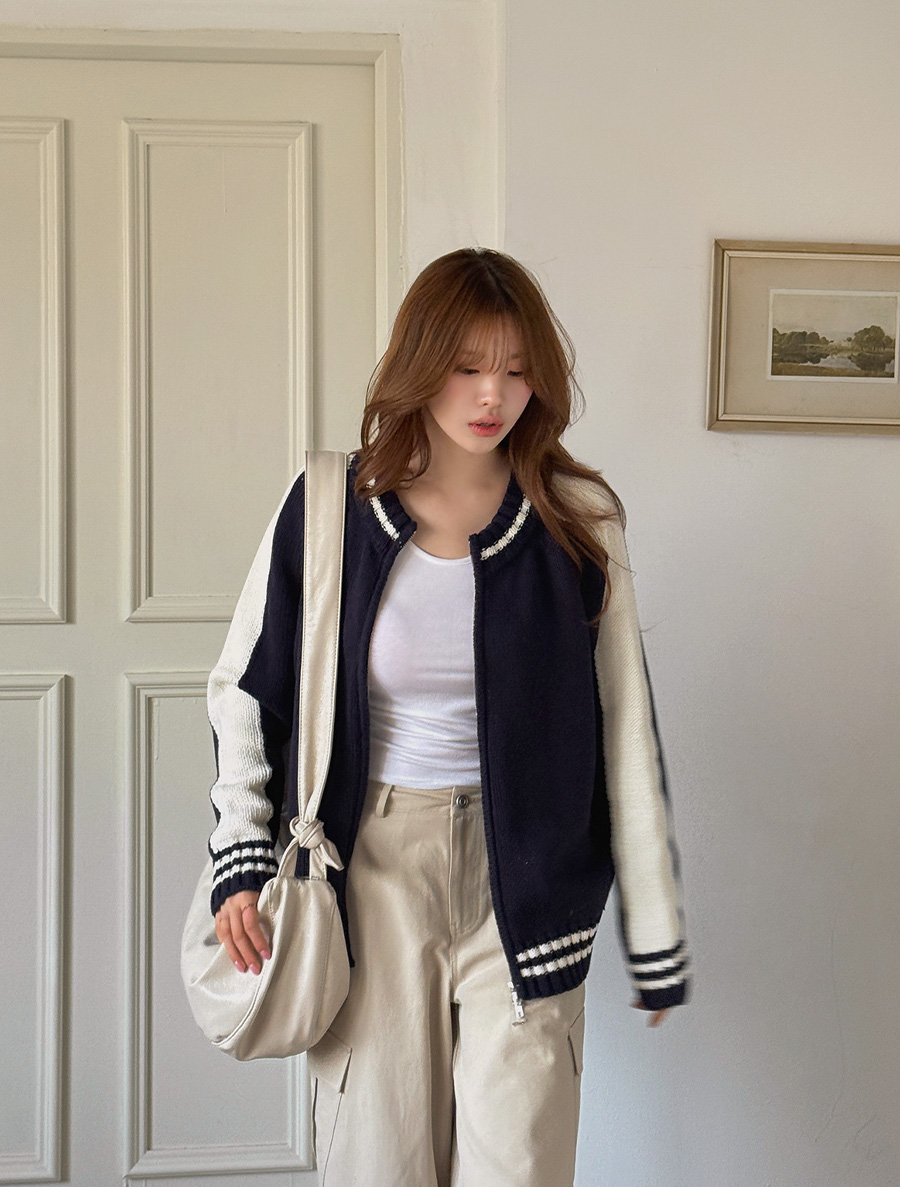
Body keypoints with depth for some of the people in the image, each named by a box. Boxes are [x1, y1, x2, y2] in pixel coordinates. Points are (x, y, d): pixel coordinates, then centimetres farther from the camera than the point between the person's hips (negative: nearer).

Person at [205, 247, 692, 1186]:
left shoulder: (578, 520, -4)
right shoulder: (330, 509, -4)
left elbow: (626, 728, -1)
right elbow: (243, 687, 6)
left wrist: (657, 935, 1)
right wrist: (241, 860, -2)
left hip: (524, 881, 0)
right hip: (374, 867, 1)